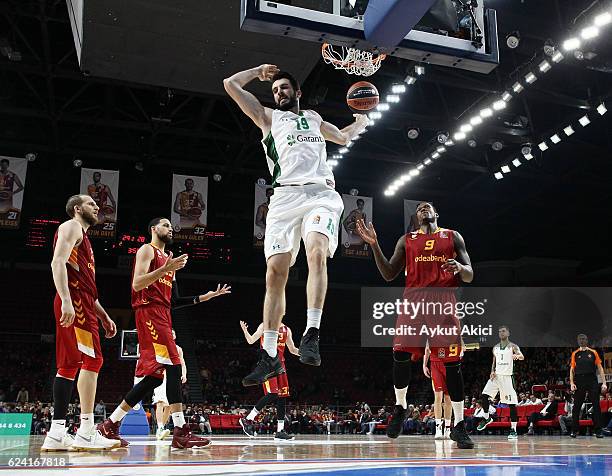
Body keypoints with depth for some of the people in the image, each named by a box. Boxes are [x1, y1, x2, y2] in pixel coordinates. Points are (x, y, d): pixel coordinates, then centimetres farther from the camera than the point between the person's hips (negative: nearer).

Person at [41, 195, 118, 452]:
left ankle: (56, 434, 5)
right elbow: (57, 262, -16)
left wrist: (104, 316, 26)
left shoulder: (82, 237, 30)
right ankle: (86, 433, -17)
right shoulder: (71, 227, 1)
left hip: (82, 305, 10)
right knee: (92, 360, -15)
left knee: (69, 364, 5)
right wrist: (66, 300, -28)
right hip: (74, 302, -10)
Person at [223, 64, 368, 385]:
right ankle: (270, 356, -1)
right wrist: (260, 71, 31)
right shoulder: (268, 117, 24)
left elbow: (344, 137, 49)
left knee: (317, 252, -29)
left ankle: (311, 334, -27)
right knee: (275, 271, -9)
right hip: (285, 196, -1)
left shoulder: (314, 120, 31)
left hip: (321, 193, 1)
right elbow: (230, 84, 20)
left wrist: (362, 117, 40)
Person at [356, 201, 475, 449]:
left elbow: (469, 276, 11)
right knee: (400, 354, -11)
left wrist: (460, 267, -14)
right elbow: (389, 274, 11)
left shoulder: (453, 237, 16)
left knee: (452, 362, -5)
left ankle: (458, 425, 2)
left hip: (444, 301, -1)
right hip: (414, 299, 1)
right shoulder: (406, 240, 19)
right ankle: (400, 407, 13)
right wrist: (374, 244, 0)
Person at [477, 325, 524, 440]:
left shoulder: (512, 346, -3)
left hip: (507, 377, -5)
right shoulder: (495, 348, 14)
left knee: (512, 403, -6)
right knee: (484, 396, -6)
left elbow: (522, 357, -20)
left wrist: (517, 355, -45)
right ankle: (487, 418, 16)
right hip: (496, 376, 5)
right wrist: (492, 372, 2)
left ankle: (513, 430, -1)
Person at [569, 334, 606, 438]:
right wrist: (572, 383, -3)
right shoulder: (575, 354, 9)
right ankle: (574, 431, 8)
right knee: (576, 407, 1)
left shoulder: (593, 353, 8)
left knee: (596, 406, -2)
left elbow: (600, 368, 6)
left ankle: (598, 431, 4)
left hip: (592, 381, 0)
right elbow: (572, 369, 8)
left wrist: (604, 383, -3)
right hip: (579, 381, 1)